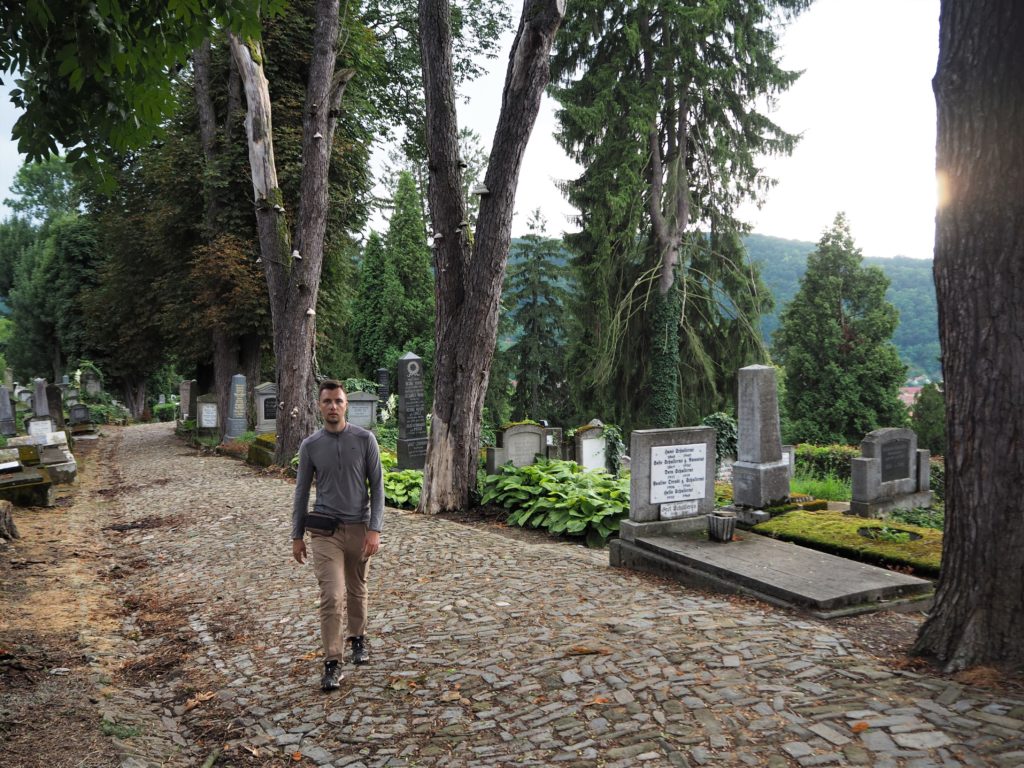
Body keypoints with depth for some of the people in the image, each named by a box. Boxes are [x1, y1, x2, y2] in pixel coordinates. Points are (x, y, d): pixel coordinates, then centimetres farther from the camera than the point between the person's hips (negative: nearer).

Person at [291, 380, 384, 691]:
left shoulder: (365, 439, -5)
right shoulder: (310, 445, -2)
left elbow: (377, 487, -5)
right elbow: (302, 492, 5)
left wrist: (375, 529, -12)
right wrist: (296, 536, 5)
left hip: (359, 528, 1)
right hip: (325, 531, 0)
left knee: (357, 591, 17)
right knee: (331, 596, -9)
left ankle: (358, 639, 40)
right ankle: (333, 664, -1)